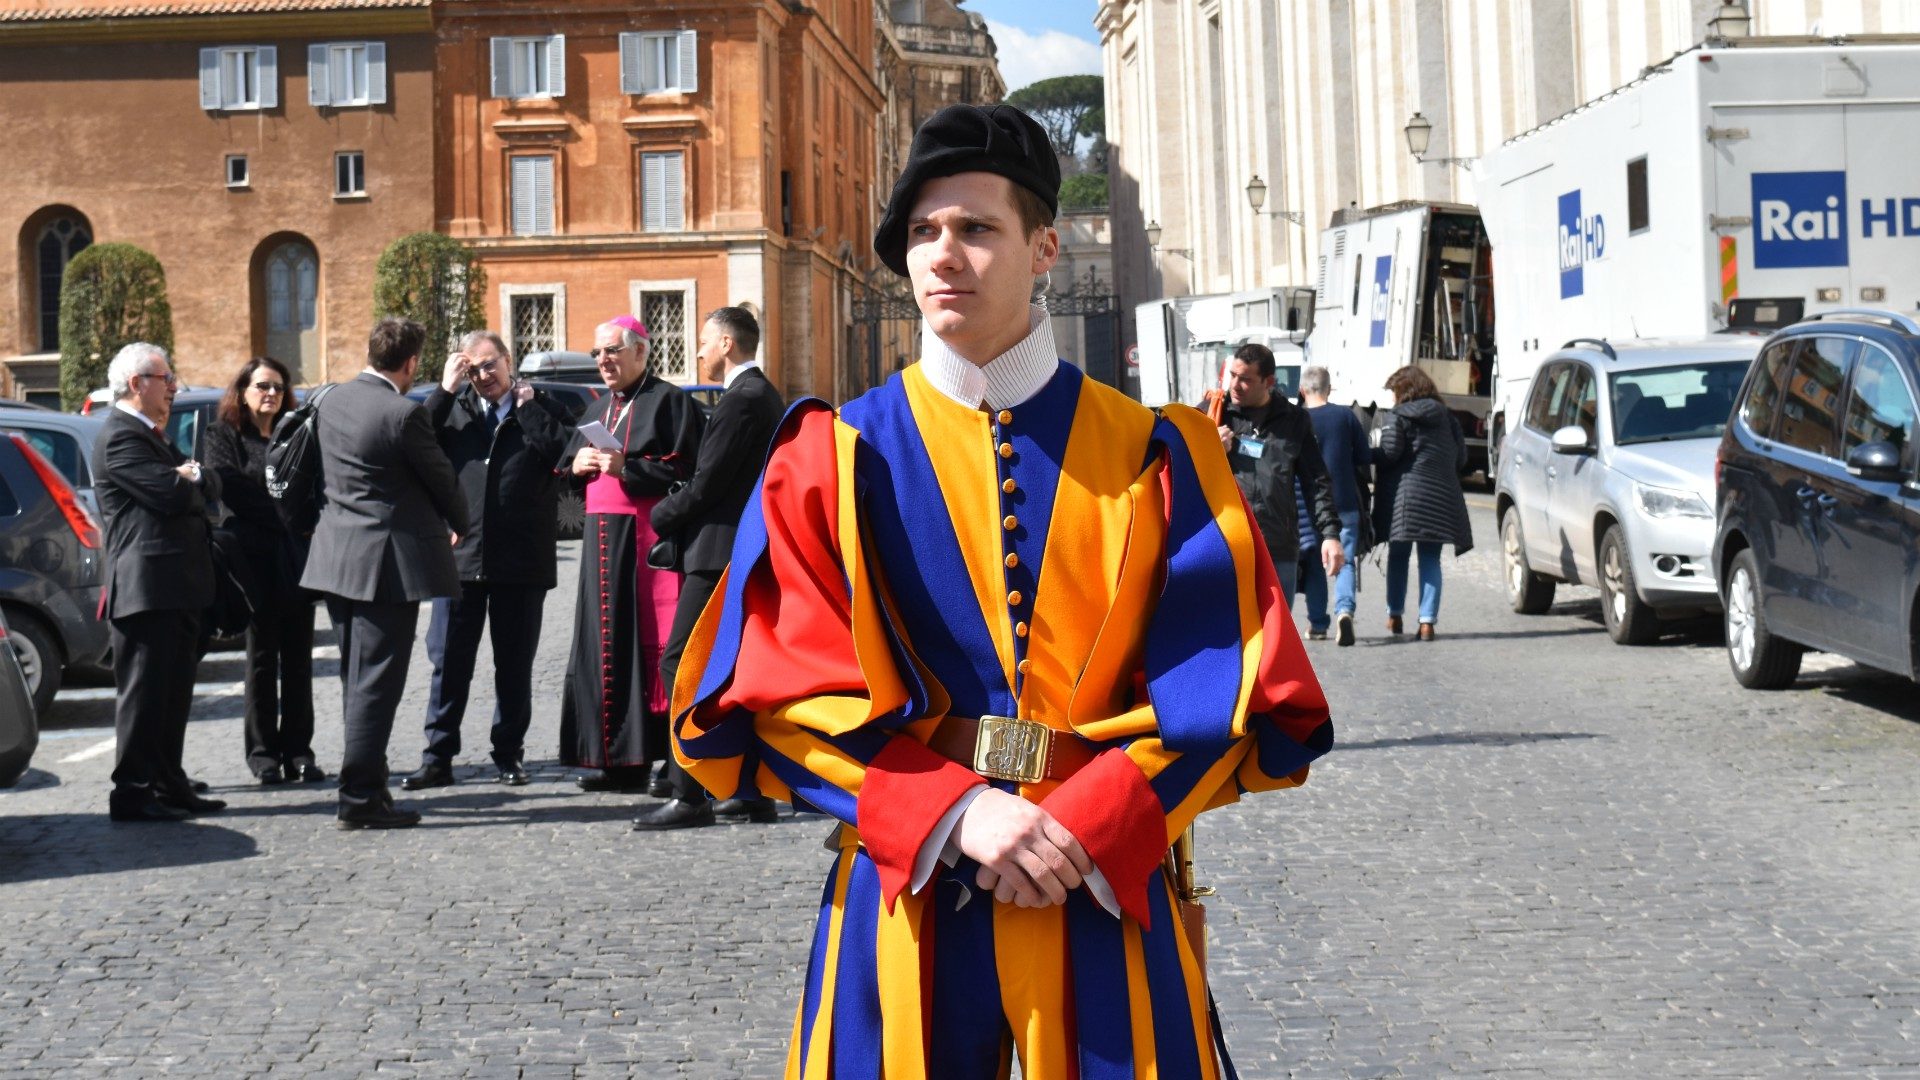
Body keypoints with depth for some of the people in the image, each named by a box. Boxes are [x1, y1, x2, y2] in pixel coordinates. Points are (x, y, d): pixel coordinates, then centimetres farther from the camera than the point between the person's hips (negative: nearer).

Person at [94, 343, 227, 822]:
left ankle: (169, 787, 20)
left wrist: (193, 477, -7)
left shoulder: (152, 436, 21)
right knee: (144, 692, -5)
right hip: (147, 586, -10)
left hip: (176, 587, 10)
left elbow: (210, 487, 15)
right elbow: (171, 496, -21)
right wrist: (191, 483, 1)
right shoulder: (121, 438, -12)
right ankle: (132, 793, -1)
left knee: (172, 692, 13)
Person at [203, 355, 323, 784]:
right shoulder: (224, 436, 4)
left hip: (298, 557, 4)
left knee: (298, 658, 3)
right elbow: (231, 491, -8)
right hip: (255, 558, -4)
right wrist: (286, 517, -11)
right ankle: (263, 753, 4)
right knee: (262, 657, 0)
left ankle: (298, 751, 7)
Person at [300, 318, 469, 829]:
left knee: (357, 679, 16)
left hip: (338, 556, 8)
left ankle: (367, 781, 24)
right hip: (387, 562, -8)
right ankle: (359, 796, -3)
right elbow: (441, 478, -7)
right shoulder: (402, 414, -18)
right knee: (376, 683, -4)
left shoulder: (333, 402, 5)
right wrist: (459, 524, 14)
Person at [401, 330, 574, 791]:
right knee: (449, 661, 3)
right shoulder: (452, 408, 9)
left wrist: (526, 405, -7)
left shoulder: (542, 409, 5)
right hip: (460, 557, 1)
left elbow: (565, 451, -13)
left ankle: (509, 754, 18)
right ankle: (438, 758, 9)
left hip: (521, 562, -1)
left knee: (514, 664, 9)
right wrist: (443, 390, -7)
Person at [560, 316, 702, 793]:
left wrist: (627, 468, -19)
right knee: (604, 645, 6)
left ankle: (641, 755, -6)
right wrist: (578, 465, 3)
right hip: (602, 538, 8)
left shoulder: (669, 401, -3)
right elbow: (568, 471, 25)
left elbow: (686, 471, -12)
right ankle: (612, 756, 10)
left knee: (648, 643, -8)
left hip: (646, 538, -7)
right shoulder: (598, 409, 22)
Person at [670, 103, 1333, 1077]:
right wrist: (952, 810, -16)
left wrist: (1088, 822, -16)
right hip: (906, 890, 0)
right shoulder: (835, 457, 3)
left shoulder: (1153, 458, 3)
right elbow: (783, 685, -3)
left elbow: (1224, 678, -3)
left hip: (1107, 885, 0)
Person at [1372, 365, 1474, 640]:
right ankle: (1427, 621, -3)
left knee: (1398, 557, 10)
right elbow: (1461, 457, 12)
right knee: (1430, 560, 5)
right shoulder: (1447, 417, 14)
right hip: (1441, 496, 3)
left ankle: (1394, 616, 12)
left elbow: (1389, 454, -11)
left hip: (1406, 494, -3)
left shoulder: (1398, 416, -2)